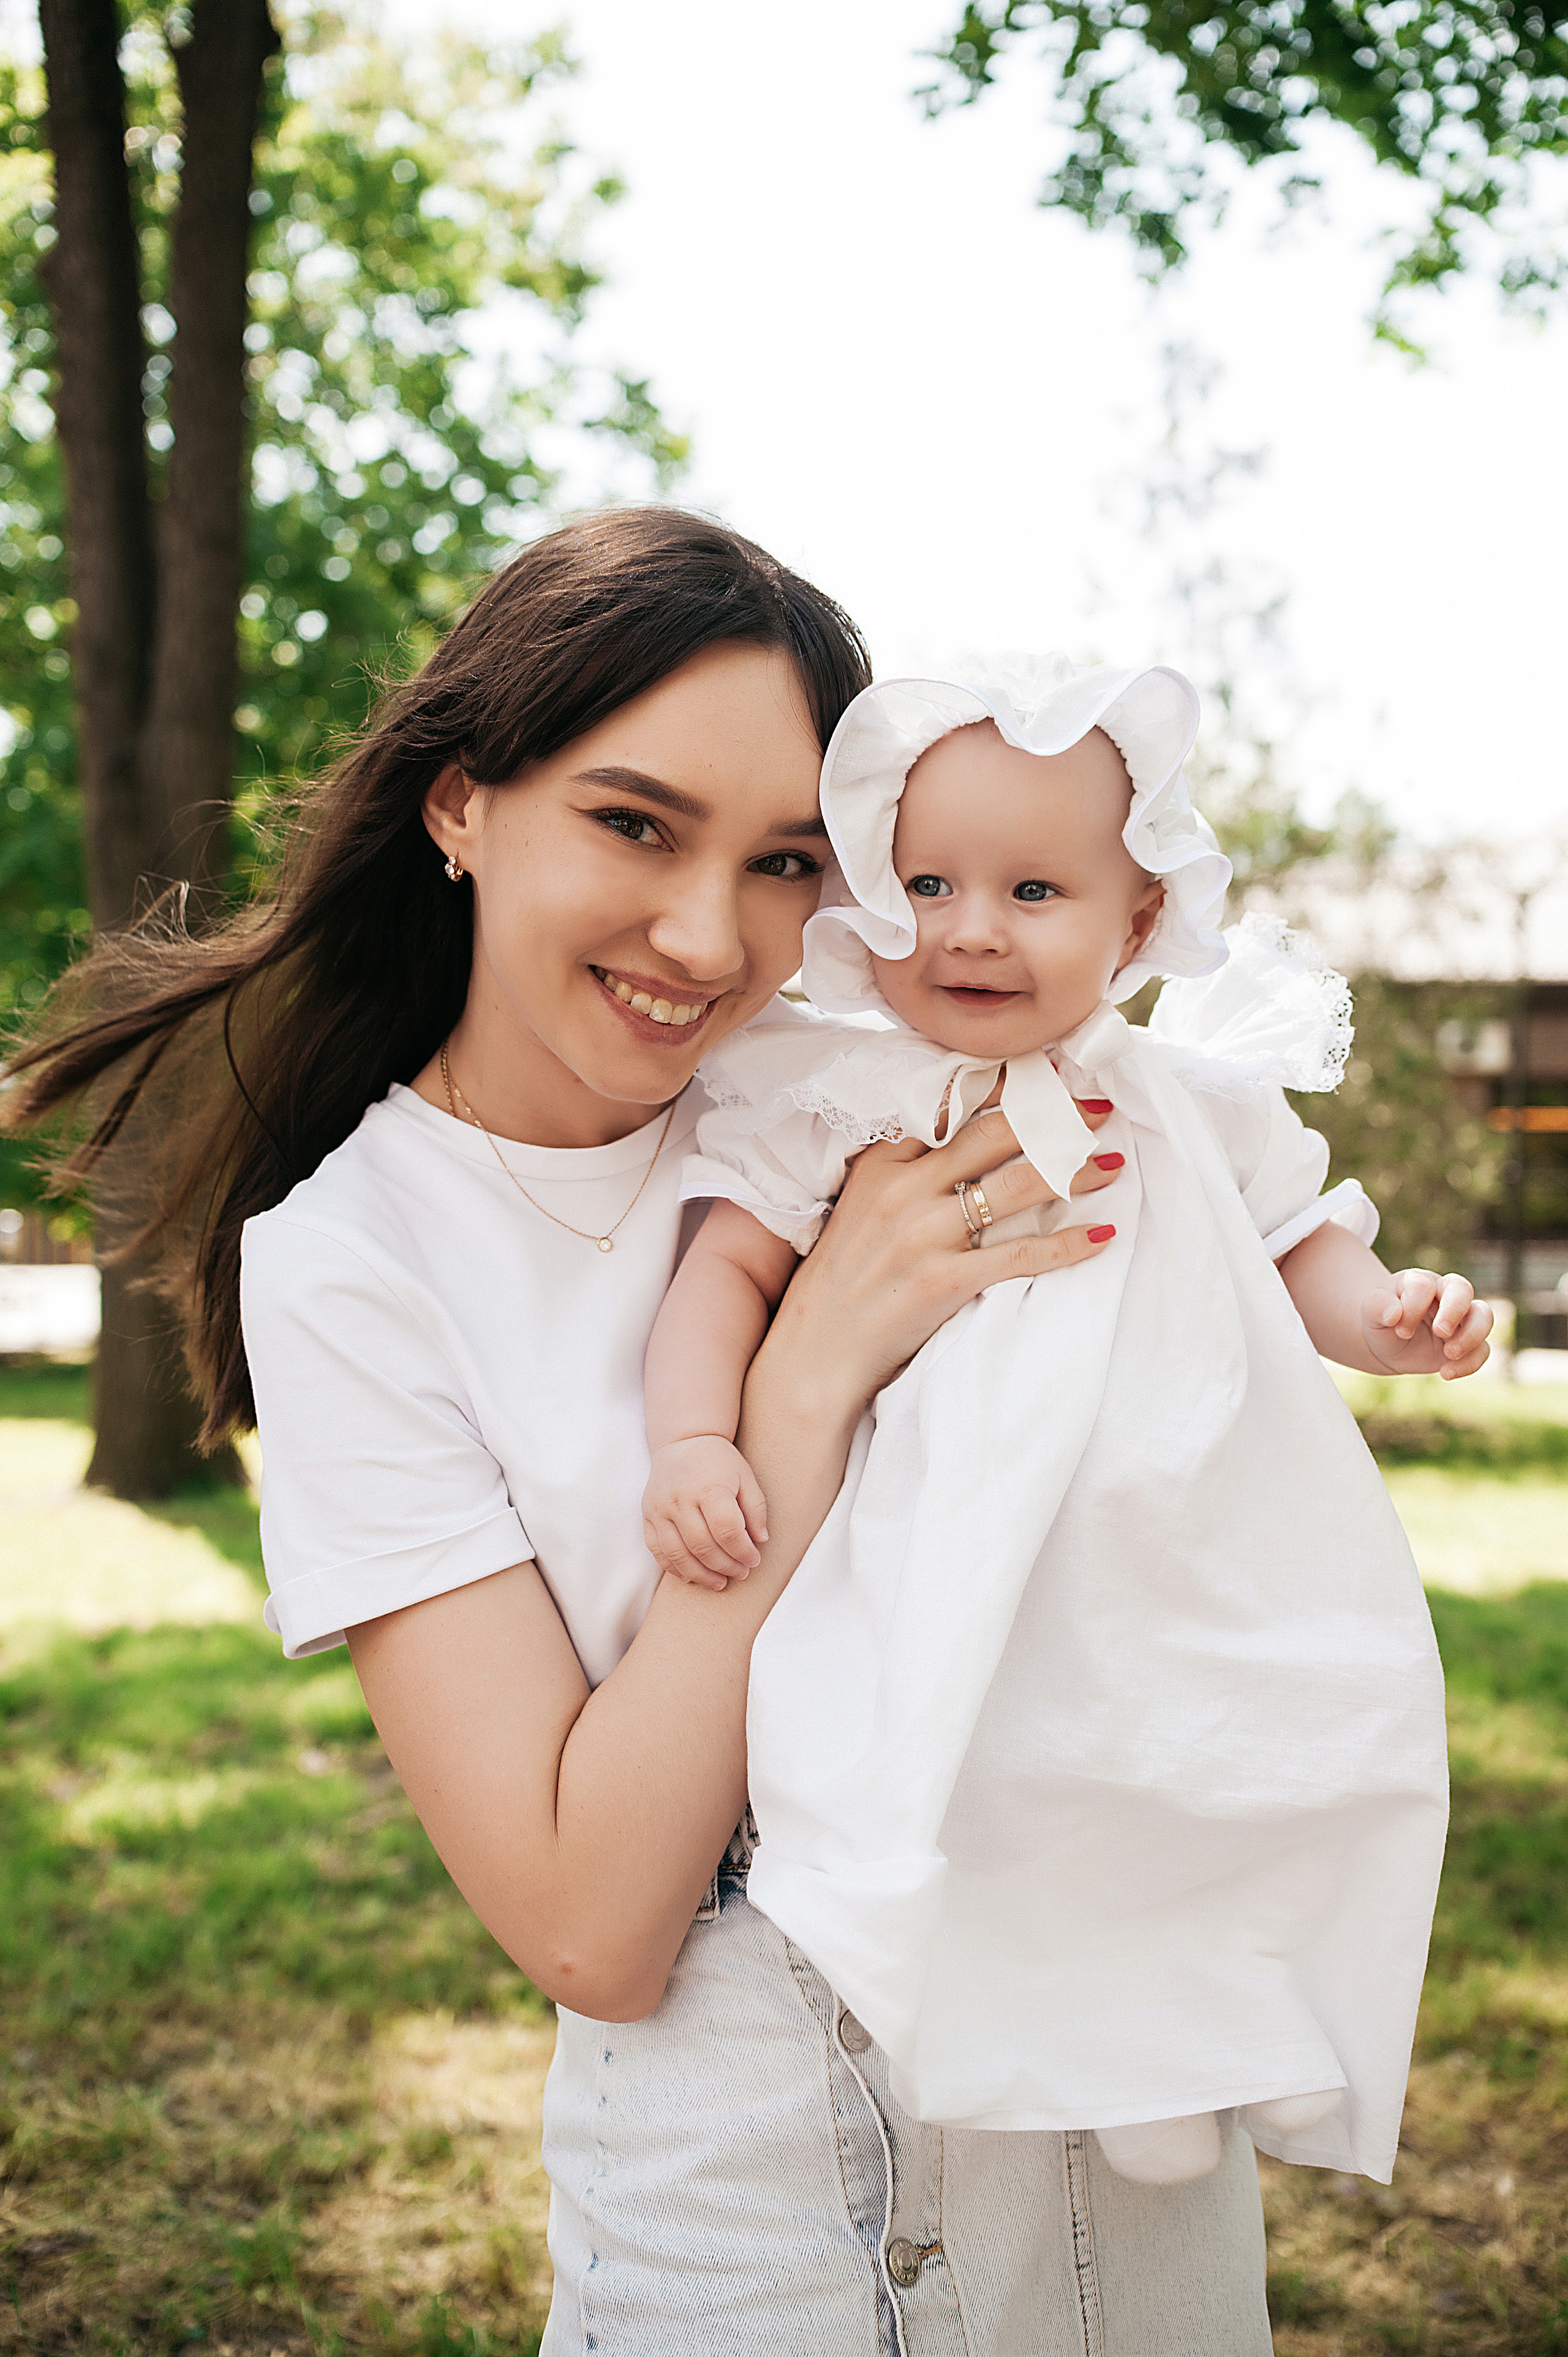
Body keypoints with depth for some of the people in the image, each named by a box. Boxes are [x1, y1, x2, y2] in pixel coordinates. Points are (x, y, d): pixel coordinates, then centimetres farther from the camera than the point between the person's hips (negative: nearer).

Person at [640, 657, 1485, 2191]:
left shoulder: (1194, 1101, 2)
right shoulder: (838, 1104, -4)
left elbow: (1300, 1253, 11)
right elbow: (728, 1270, -4)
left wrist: (1392, 1314, -10)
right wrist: (692, 1441, -19)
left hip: (1203, 1594, 2)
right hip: (954, 1612, -2)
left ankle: (1196, 2041, 28)